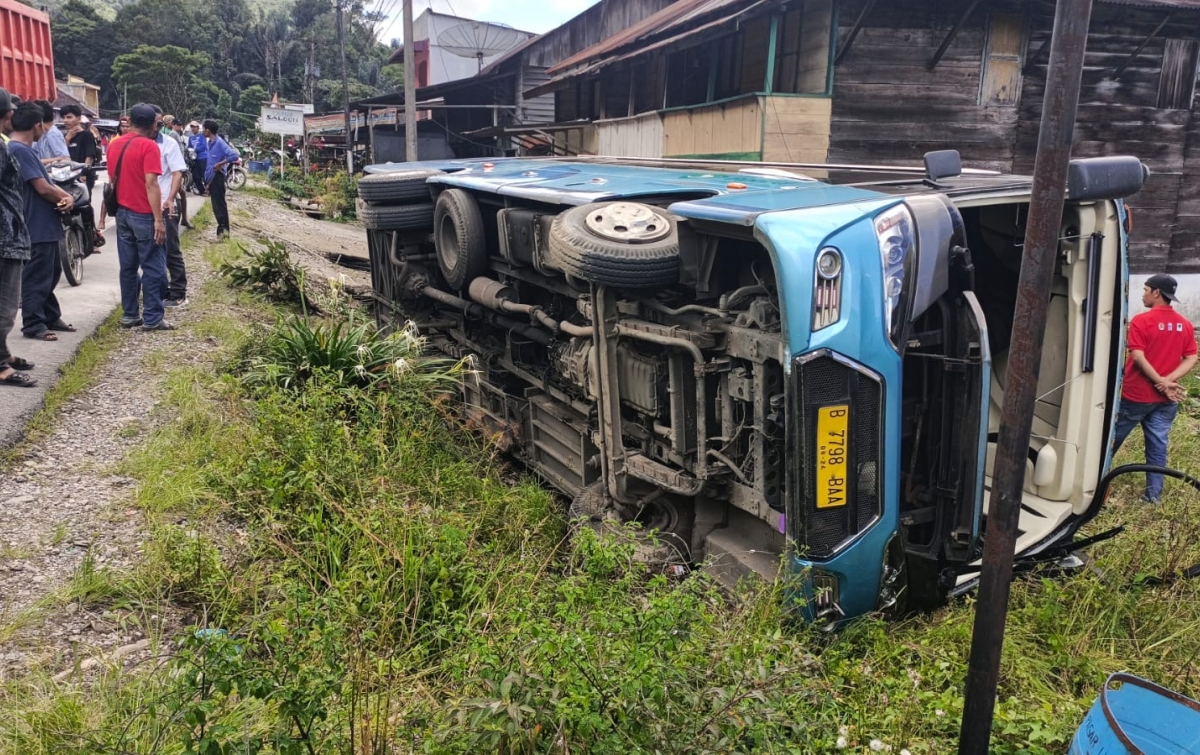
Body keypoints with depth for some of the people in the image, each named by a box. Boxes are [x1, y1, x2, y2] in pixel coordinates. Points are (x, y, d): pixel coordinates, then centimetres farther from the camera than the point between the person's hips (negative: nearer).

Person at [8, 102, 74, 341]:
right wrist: (66, 198, -2)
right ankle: (33, 324, 4)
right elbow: (43, 188, -21)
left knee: (51, 273, 18)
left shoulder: (25, 150, 14)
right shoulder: (19, 150, -18)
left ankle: (51, 317, 29)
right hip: (36, 227, -10)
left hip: (46, 225, 10)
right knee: (37, 277, -3)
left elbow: (47, 183, 13)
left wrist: (66, 197, -7)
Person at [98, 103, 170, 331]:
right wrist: (158, 219, -21)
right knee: (152, 267, -2)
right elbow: (151, 184, -20)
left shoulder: (114, 145, 10)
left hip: (122, 212, 7)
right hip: (144, 215, -7)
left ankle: (129, 315, 16)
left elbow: (112, 180, 17)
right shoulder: (149, 146, -13)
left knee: (128, 266, 12)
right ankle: (152, 318, -1)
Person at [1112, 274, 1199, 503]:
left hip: (1136, 395, -4)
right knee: (1158, 444, 7)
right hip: (1166, 399, 5)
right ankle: (1154, 493, 8)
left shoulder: (1141, 321, -13)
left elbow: (1138, 357, -19)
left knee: (1113, 438, 11)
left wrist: (1162, 382, -15)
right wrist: (1168, 381, -11)